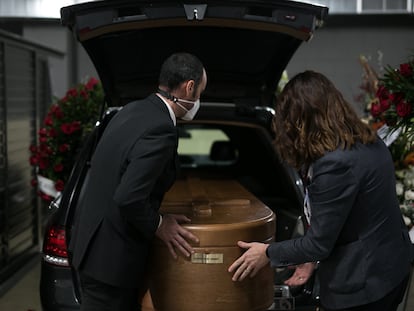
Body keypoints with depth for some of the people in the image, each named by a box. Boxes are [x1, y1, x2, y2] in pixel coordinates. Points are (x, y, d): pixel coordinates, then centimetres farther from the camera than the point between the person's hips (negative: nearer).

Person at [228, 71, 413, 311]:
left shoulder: (334, 164, -25)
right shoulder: (369, 142, 3)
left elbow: (319, 243, -18)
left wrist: (268, 254, -3)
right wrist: (314, 258, 13)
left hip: (364, 284, -9)